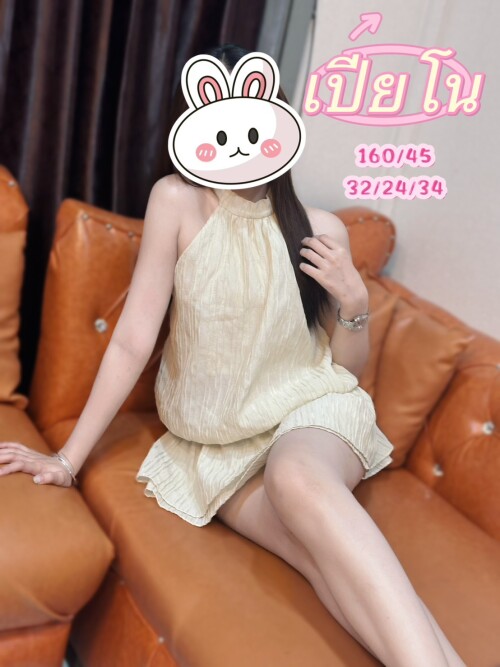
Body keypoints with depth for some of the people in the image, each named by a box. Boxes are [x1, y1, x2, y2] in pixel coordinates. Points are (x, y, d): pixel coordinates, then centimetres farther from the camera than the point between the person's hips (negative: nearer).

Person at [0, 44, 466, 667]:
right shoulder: (177, 200, -7)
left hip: (311, 410, 0)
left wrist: (352, 301, -12)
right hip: (218, 446, 0)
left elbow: (348, 367, 8)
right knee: (336, 560, -28)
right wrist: (68, 458, -9)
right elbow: (132, 339, -8)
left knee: (297, 479, -36)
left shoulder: (322, 229, -1)